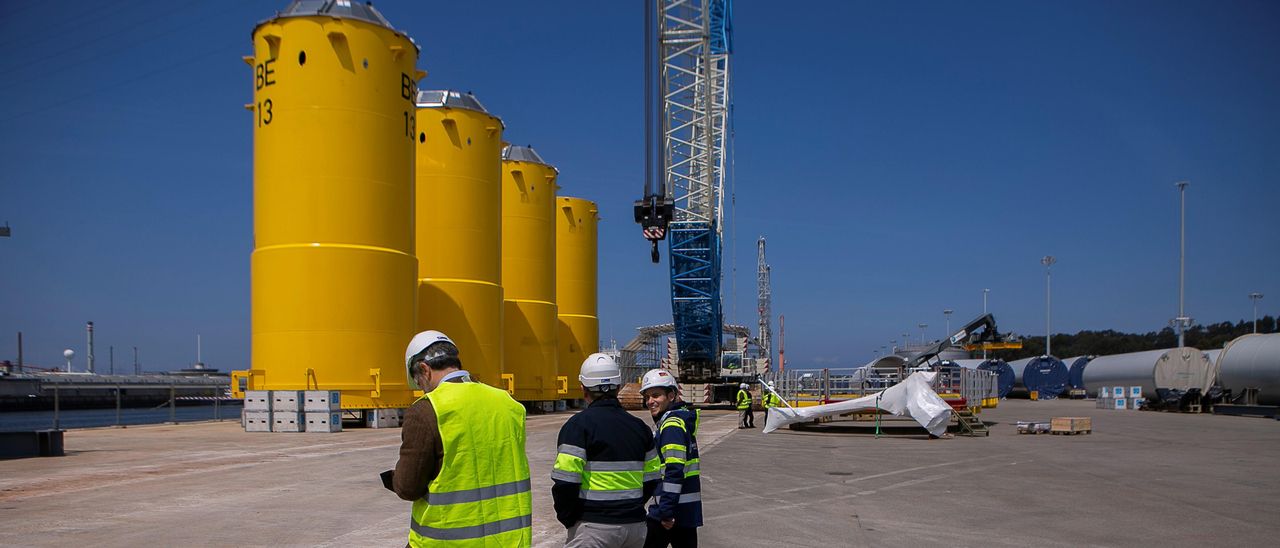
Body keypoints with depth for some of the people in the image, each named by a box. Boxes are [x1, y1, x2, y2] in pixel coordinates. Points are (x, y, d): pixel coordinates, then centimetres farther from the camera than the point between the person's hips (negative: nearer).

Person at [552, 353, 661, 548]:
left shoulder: (578, 424, -9)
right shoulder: (639, 426, 10)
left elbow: (565, 482, -15)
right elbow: (651, 480, 13)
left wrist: (568, 519, -1)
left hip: (593, 526, -6)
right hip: (635, 523, 6)